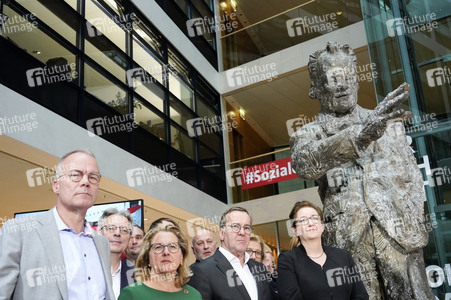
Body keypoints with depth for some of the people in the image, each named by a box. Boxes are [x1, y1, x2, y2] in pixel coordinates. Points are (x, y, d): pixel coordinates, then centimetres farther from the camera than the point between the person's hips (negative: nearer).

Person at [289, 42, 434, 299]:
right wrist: (360, 133, -29)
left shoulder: (388, 122, 12)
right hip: (349, 241, -1)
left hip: (400, 234, 2)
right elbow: (305, 164, -18)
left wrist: (414, 224, 1)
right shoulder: (308, 135, 5)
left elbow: (411, 176, 14)